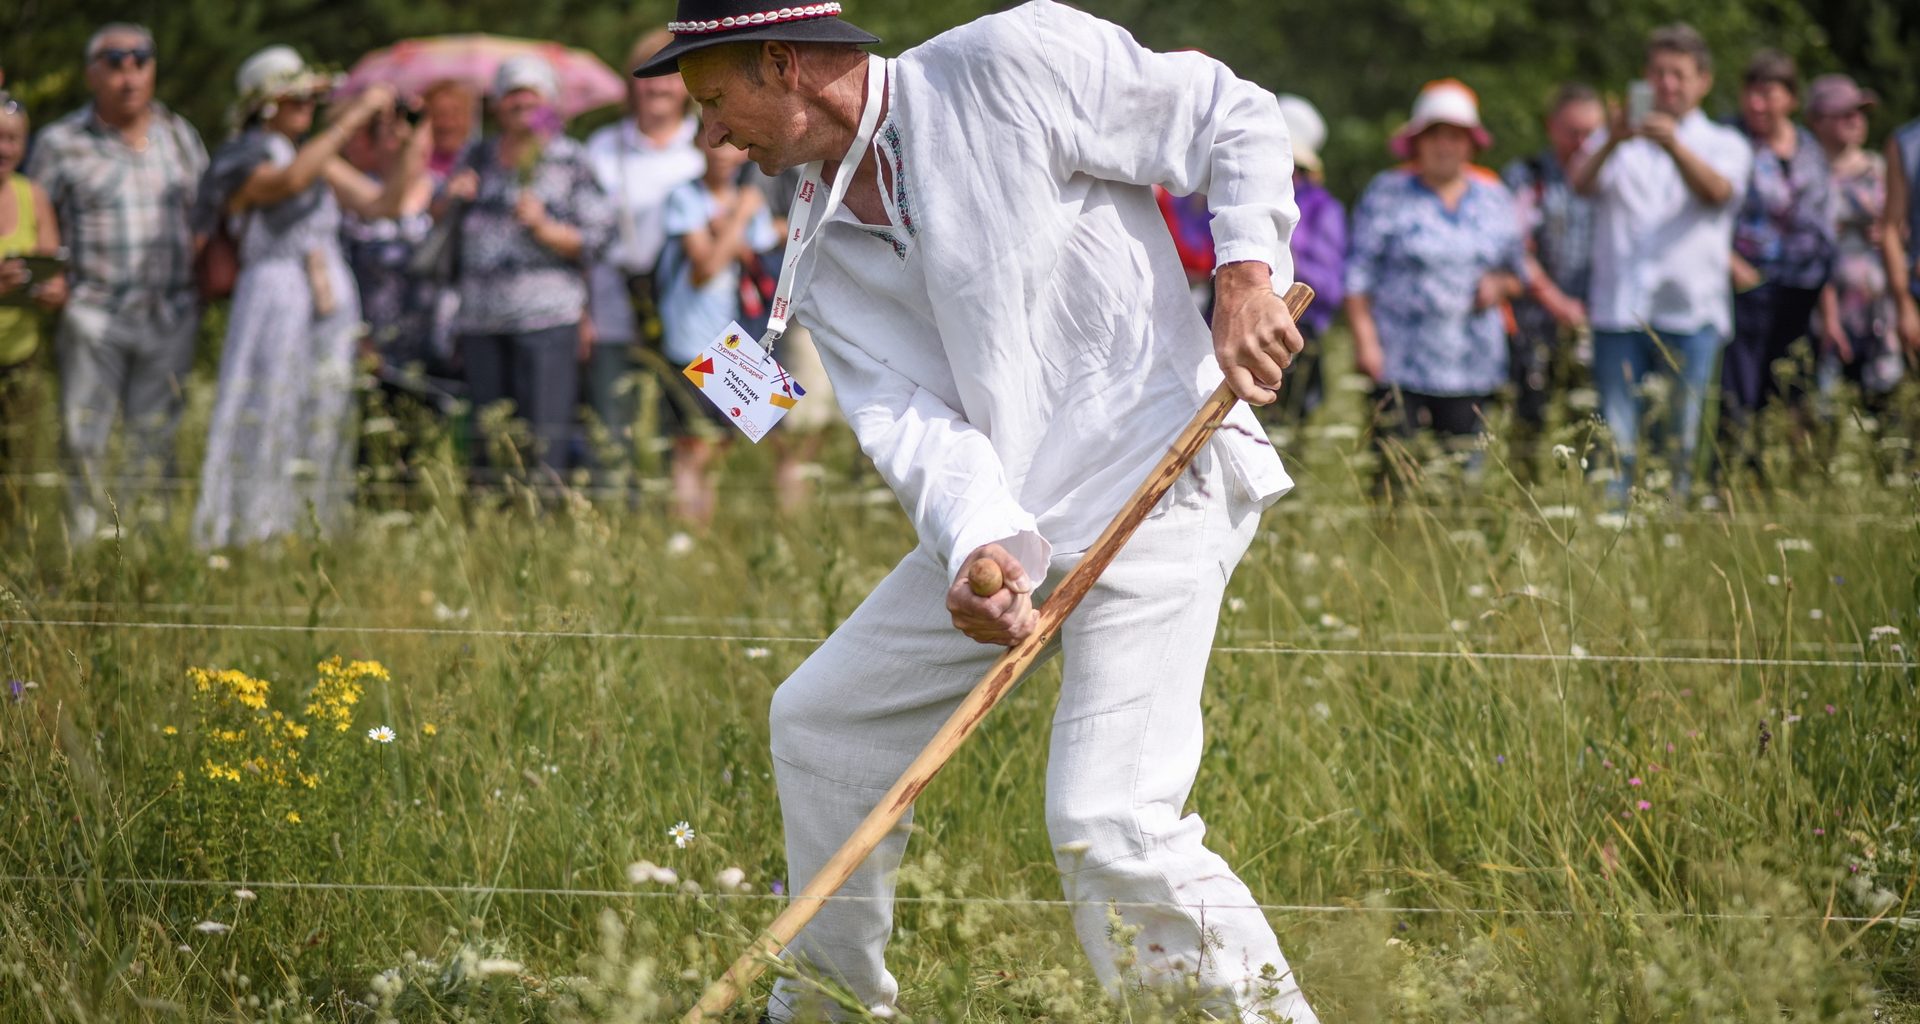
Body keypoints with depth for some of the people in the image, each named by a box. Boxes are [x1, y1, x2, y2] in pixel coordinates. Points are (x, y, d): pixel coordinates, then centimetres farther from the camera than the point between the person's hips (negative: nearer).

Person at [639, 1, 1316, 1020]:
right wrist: (978, 544, -26)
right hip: (1000, 522, 8)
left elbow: (1236, 117, -4)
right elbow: (909, 415, -6)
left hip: (1159, 486, -8)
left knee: (1107, 827, -22)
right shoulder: (822, 255, 8)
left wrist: (1247, 275, -21)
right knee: (819, 717, 18)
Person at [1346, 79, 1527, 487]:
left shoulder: (1494, 198, 13)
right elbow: (1359, 273, 1)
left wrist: (1499, 284, -3)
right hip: (1401, 364, -3)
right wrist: (1365, 339, -8)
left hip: (1472, 367, 3)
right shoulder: (1388, 193, 3)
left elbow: (1517, 270, 21)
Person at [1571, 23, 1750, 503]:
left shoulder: (1724, 145, 14)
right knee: (1615, 441, -6)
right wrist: (1612, 143, -26)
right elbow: (1582, 181, -5)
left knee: (1686, 440, -5)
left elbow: (1716, 192, -10)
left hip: (1692, 312, -1)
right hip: (1620, 310, 1)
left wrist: (1675, 146, -28)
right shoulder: (1619, 140, 17)